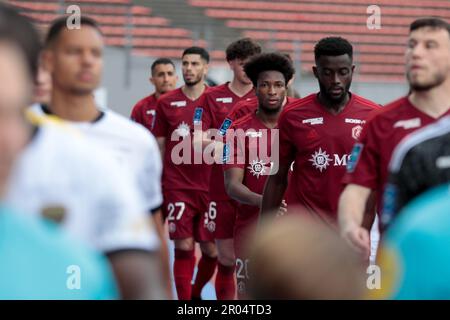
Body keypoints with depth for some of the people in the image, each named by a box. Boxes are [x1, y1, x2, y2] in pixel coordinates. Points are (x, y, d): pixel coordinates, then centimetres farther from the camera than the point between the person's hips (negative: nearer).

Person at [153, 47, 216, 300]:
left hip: (210, 187, 0)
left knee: (211, 250, 2)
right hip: (177, 187, 0)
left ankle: (196, 292, 28)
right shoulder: (166, 103, 6)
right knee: (184, 247, -5)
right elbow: (160, 148, 10)